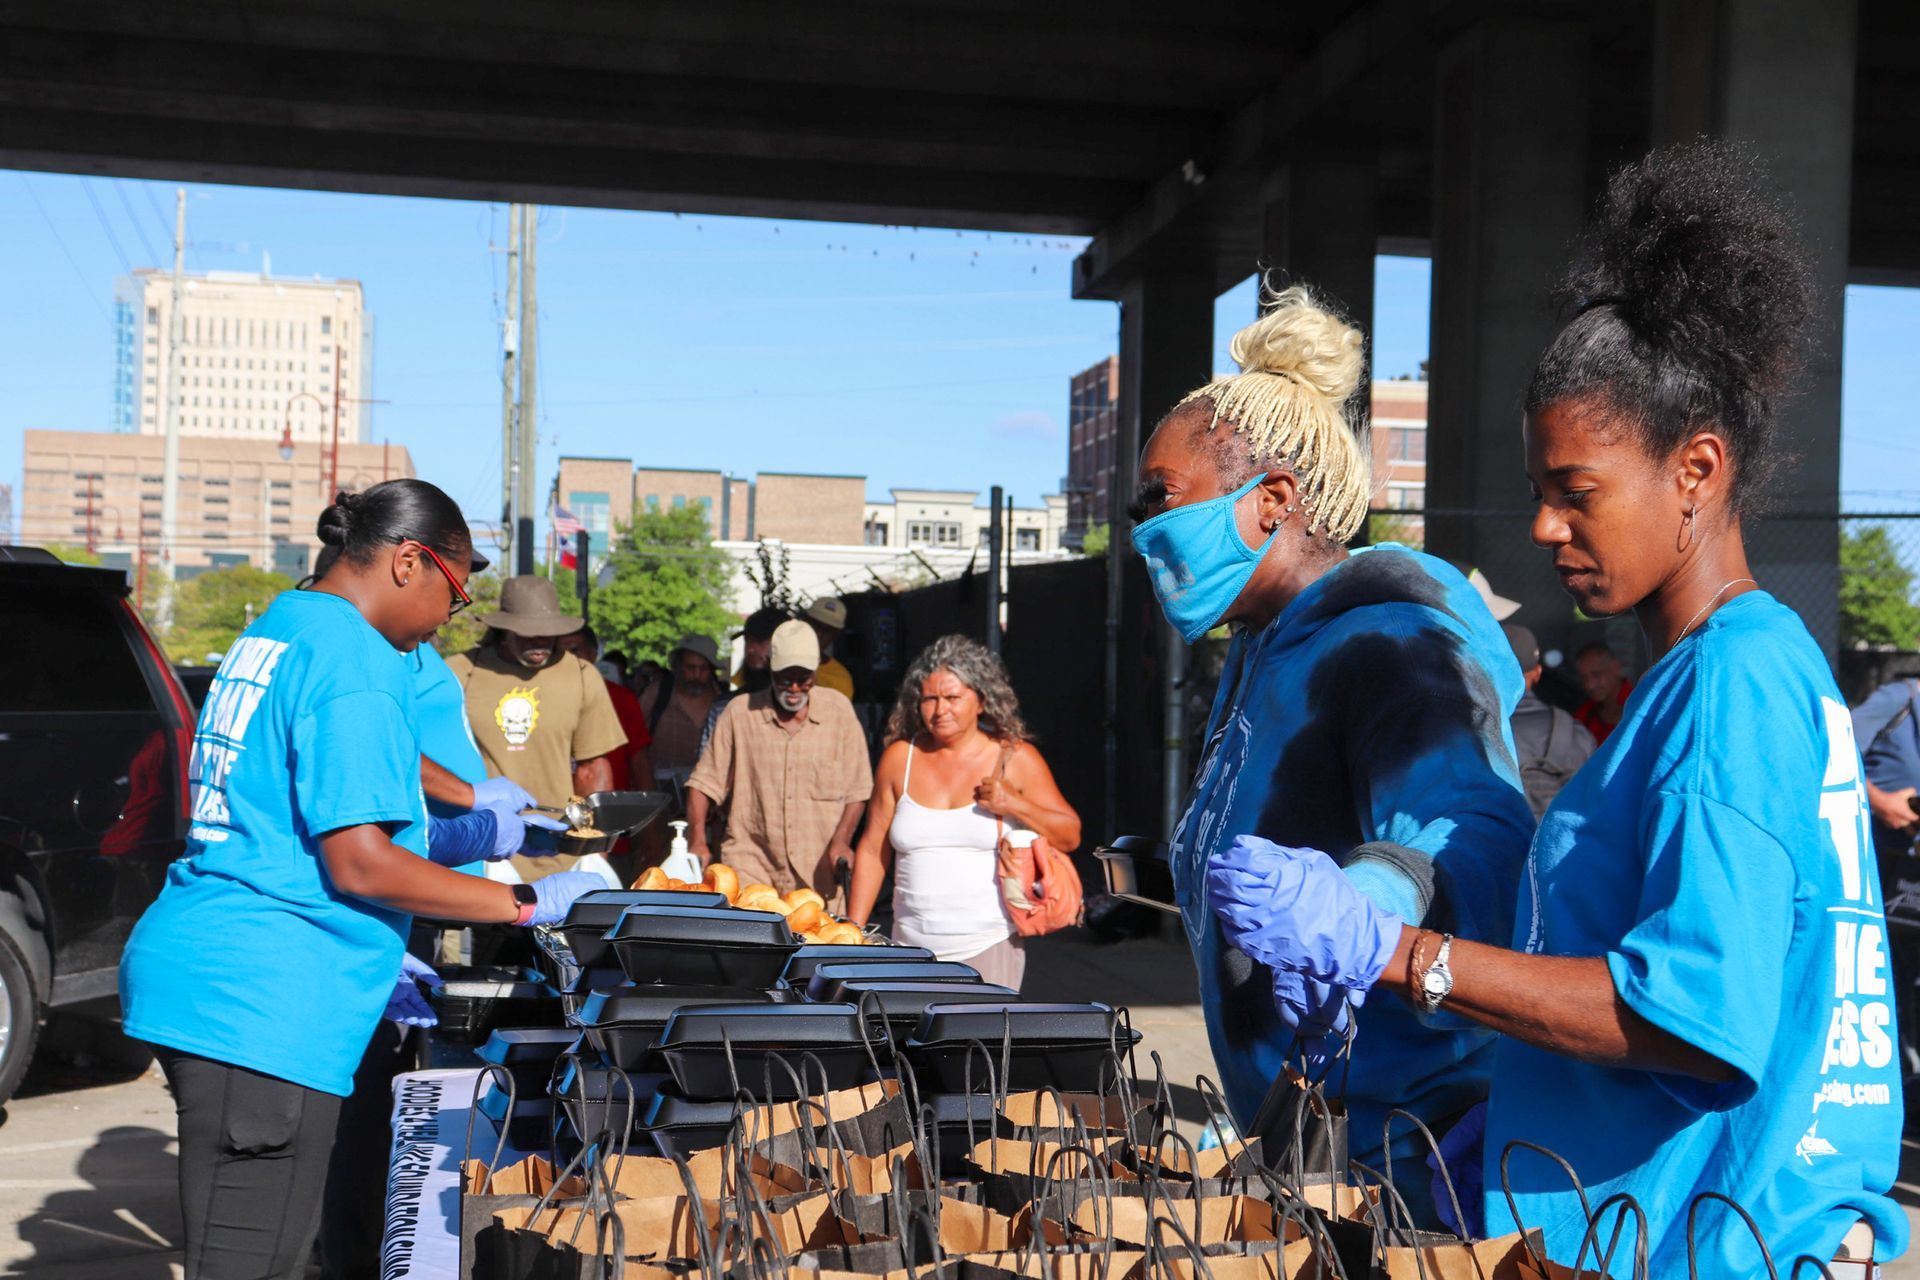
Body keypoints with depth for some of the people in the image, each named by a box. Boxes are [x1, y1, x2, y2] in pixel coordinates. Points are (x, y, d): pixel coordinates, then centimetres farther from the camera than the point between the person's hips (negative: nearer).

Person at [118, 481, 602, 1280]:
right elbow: (360, 861, -18)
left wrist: (370, 958, 24)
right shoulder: (356, 659, -13)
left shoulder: (269, 634, 16)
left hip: (194, 974, 10)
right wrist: (526, 904, -10)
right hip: (261, 1005, -10)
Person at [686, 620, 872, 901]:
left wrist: (841, 841, -8)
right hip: (751, 866, 0)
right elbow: (704, 782, 6)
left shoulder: (839, 710, 4)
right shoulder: (739, 712, 3)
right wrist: (697, 841, -6)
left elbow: (857, 789, 6)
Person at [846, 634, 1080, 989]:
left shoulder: (1015, 758, 2)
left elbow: (1070, 836, 4)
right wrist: (852, 933, 6)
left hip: (989, 947, -2)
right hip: (912, 950, 2)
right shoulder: (900, 757, 7)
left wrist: (1014, 804, -12)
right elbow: (872, 850, 10)